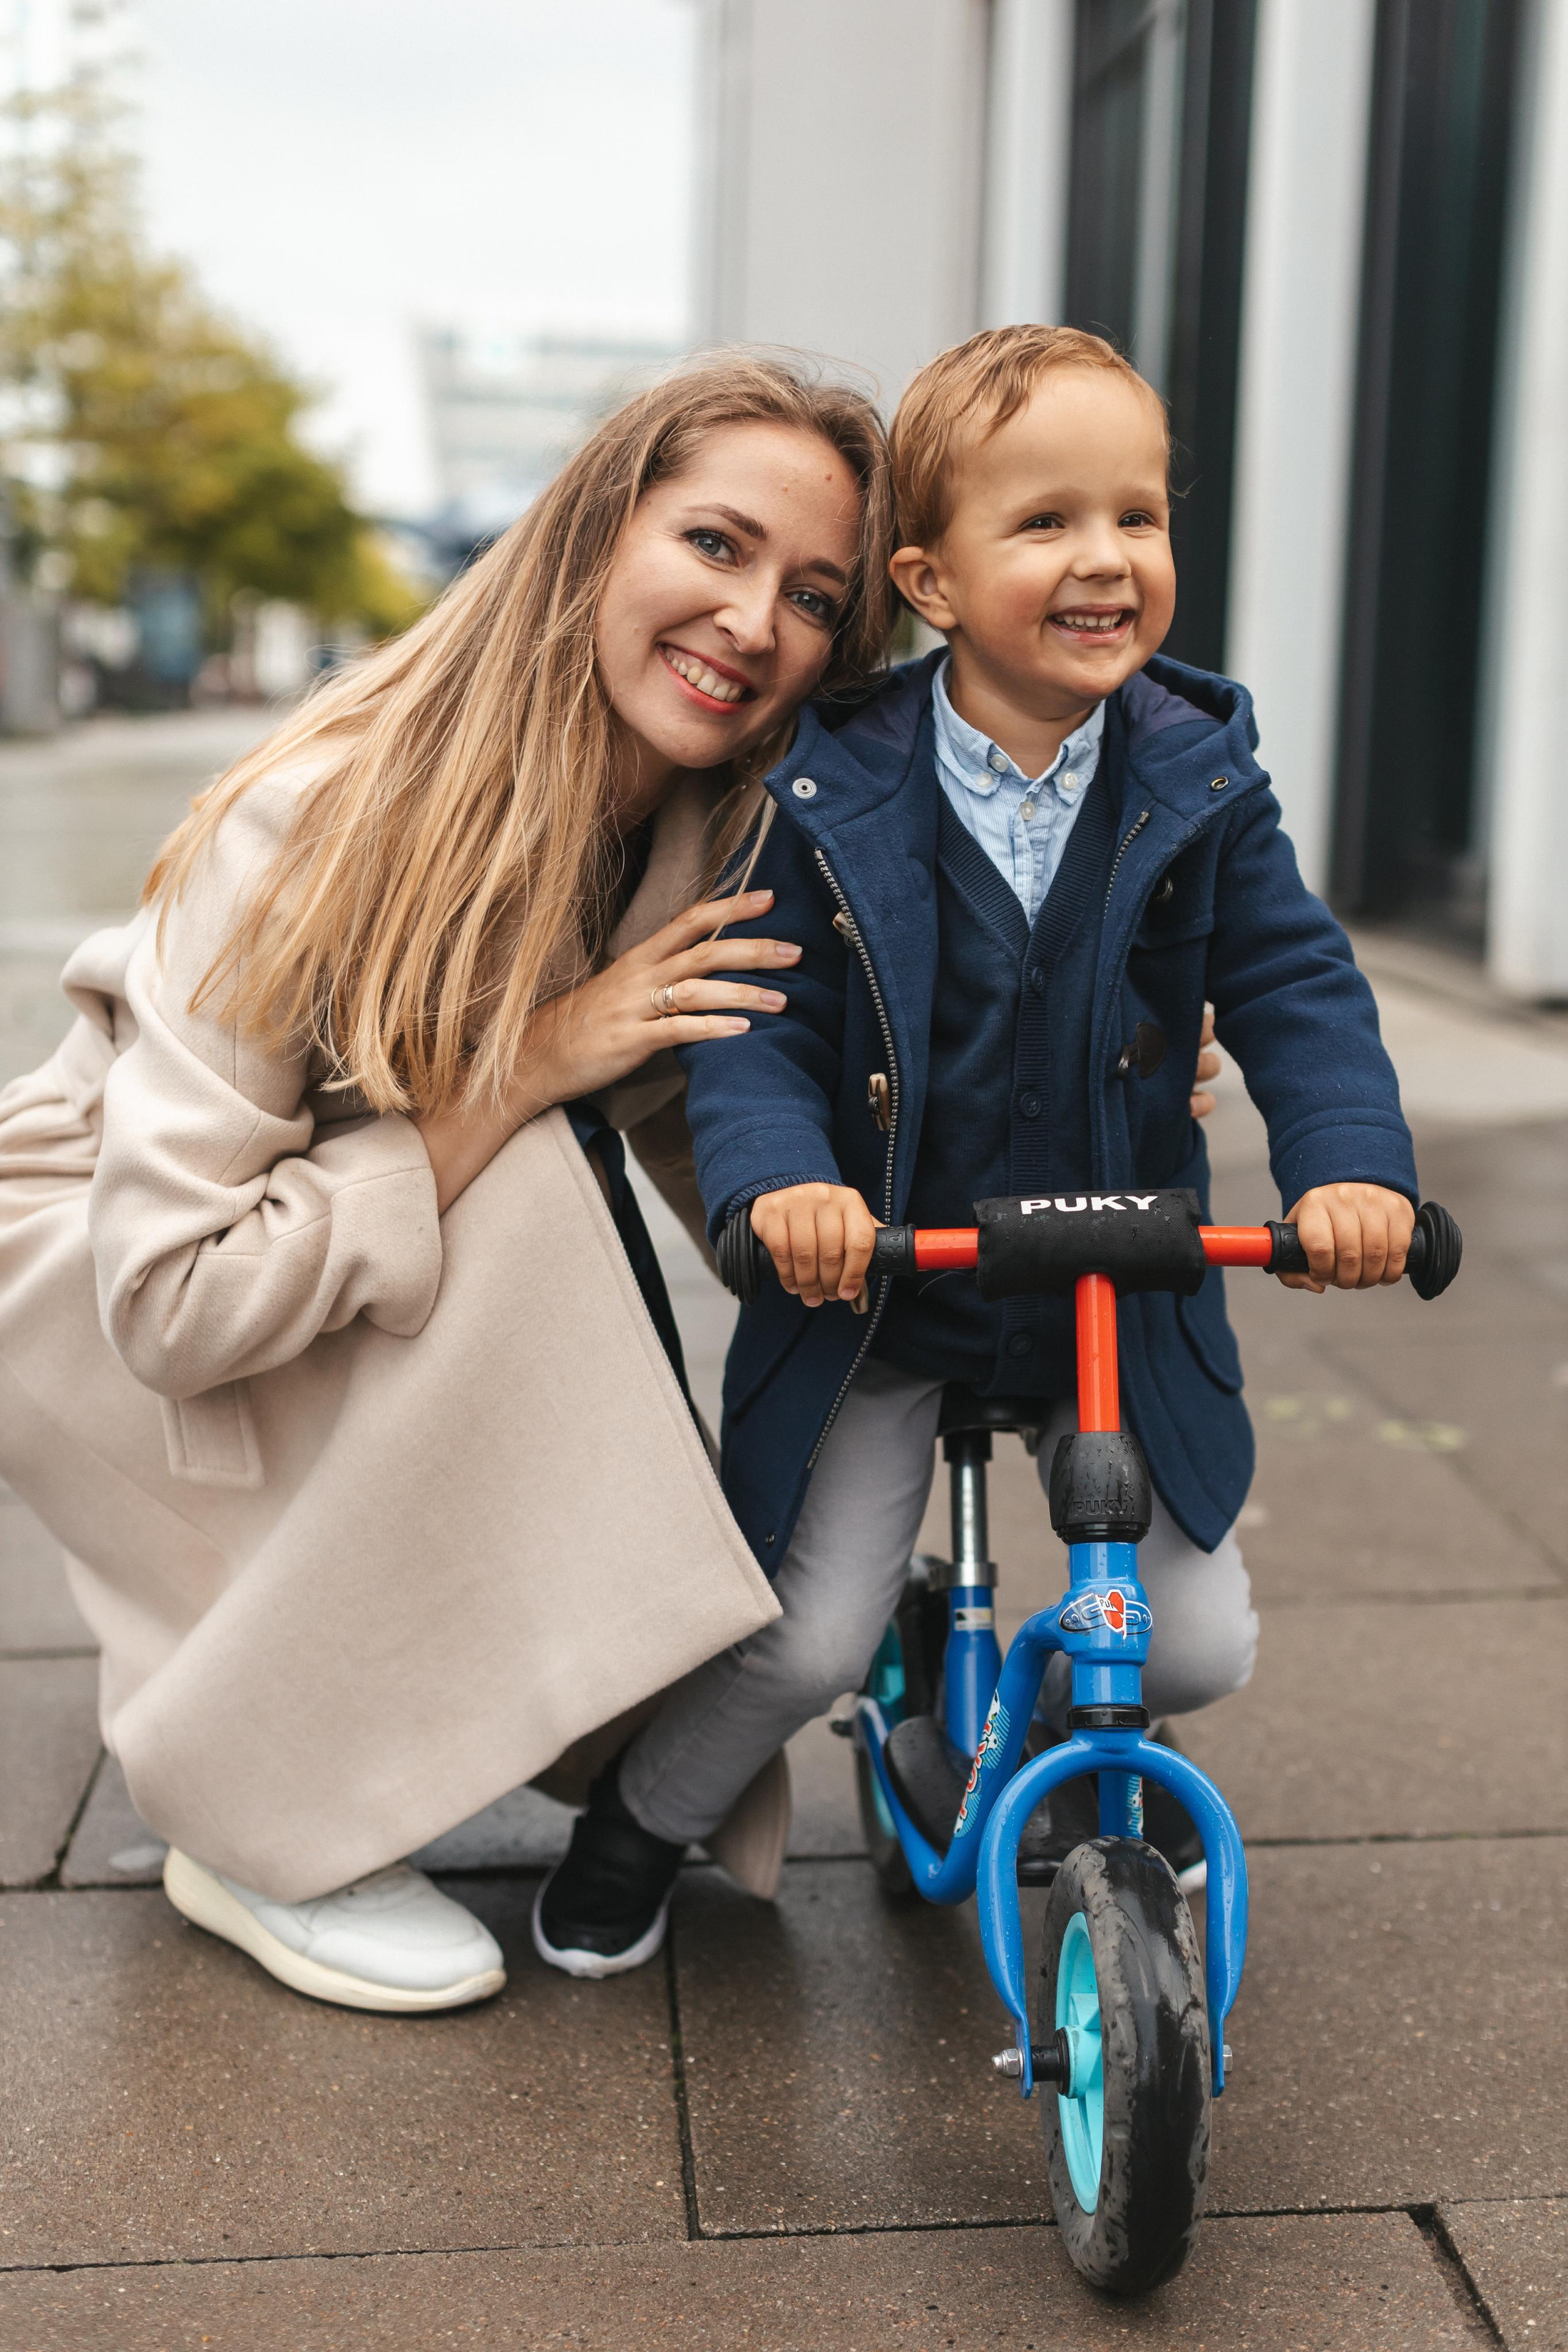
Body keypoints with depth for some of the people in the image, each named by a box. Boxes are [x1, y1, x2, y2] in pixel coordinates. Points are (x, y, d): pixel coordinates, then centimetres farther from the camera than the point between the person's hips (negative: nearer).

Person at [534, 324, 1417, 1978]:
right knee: (806, 1636, -4)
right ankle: (644, 1820, 28)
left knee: (1199, 1645, 1)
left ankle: (1046, 1722, 37)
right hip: (876, 1289, -2)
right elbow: (758, 1019, -12)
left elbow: (1296, 990, -7)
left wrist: (1352, 1163, -25)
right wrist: (779, 1173, -32)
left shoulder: (1198, 784, -7)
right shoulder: (835, 800, -12)